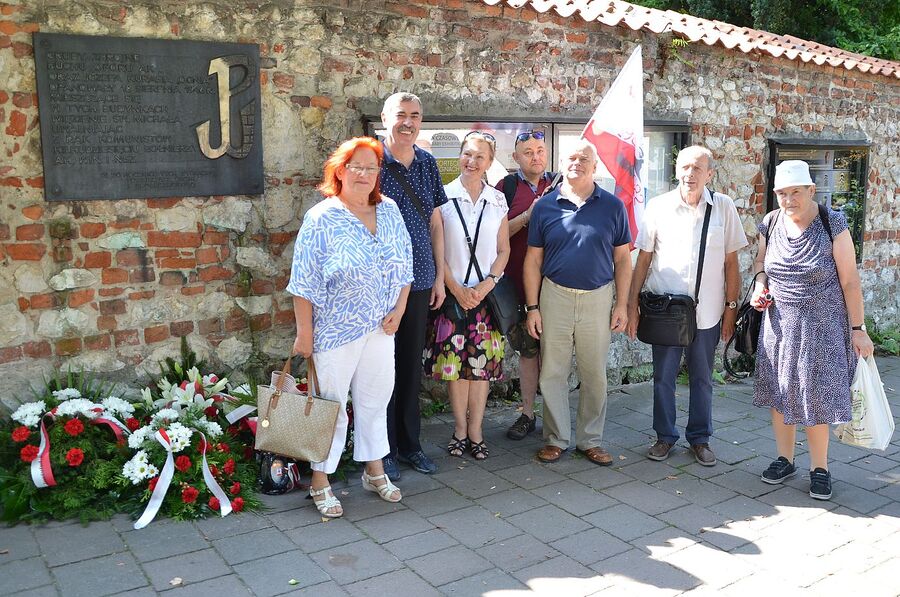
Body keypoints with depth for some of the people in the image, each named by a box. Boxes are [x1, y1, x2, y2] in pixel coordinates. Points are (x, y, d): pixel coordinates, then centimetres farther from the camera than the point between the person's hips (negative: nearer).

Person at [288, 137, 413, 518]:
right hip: (336, 332, -5)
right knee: (330, 405, 5)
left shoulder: (389, 211, 5)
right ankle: (320, 482, 19)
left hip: (380, 330, 5)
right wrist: (304, 334, -12)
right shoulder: (321, 219, -11)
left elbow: (404, 265, 10)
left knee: (375, 400, 16)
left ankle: (374, 471, 33)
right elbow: (305, 284, -11)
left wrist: (398, 310, 0)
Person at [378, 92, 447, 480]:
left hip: (419, 280, 5)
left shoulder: (427, 163, 8)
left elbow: (434, 221, 12)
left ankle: (409, 442, 28)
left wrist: (440, 275, 10)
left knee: (412, 364, 14)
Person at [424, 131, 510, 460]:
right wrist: (456, 289, -8)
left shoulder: (497, 200, 7)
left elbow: (504, 250, 8)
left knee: (483, 362, 2)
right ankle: (460, 429, 15)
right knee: (455, 361, 1)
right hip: (452, 292, -2)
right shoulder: (444, 196, 0)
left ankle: (475, 430, 14)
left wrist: (485, 286, -6)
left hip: (487, 293, 2)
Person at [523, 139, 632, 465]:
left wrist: (622, 305, -1)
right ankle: (556, 438, 20)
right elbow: (533, 259, 3)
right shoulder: (545, 206, 2)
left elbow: (622, 258, 4)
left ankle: (591, 440, 23)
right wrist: (532, 307, -2)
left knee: (595, 374, 8)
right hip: (555, 295, 0)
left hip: (598, 298, 0)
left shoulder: (612, 206, 2)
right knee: (552, 373, 6)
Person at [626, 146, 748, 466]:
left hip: (707, 311, 1)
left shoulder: (724, 207, -1)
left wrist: (731, 307, 2)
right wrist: (632, 304, -1)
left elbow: (731, 262, 3)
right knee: (663, 376, 9)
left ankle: (700, 438, 28)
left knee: (702, 379, 13)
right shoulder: (658, 206, -2)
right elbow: (643, 259, 1)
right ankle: (665, 436, 25)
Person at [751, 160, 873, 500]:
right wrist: (760, 283, -5)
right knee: (779, 392, 10)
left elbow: (850, 280, -9)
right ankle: (784, 459, 28)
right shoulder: (770, 223, -2)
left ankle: (819, 468, 19)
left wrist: (857, 329, -8)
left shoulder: (832, 224, -12)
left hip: (821, 326, -4)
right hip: (779, 324, 4)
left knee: (817, 395, 1)